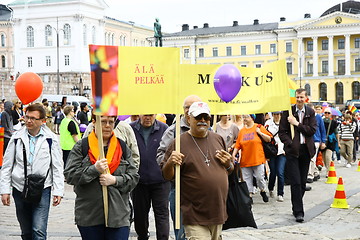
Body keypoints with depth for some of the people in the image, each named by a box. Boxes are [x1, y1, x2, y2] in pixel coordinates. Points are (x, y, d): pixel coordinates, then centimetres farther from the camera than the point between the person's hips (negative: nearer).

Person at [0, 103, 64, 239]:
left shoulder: (51, 139, -2)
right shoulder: (17, 137, 3)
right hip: (19, 189, 3)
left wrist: (58, 191, -3)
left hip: (42, 189, -3)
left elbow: (57, 167, 1)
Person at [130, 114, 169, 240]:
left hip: (160, 180, -2)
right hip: (139, 180, 2)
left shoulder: (164, 129, -1)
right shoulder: (131, 129, 0)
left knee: (162, 213, 0)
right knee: (140, 212, 16)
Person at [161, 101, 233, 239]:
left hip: (218, 211, 5)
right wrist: (170, 163, -23)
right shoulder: (180, 142, -4)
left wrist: (228, 164, -1)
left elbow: (230, 170, 21)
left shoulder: (218, 139, 11)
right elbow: (167, 176, -3)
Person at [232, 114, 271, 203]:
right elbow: (237, 145, 8)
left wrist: (260, 132, -10)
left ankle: (263, 191, 23)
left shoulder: (259, 127, 2)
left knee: (260, 177, -3)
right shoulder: (242, 131, 9)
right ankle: (249, 196, 10)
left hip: (258, 158, -3)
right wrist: (233, 155, -4)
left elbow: (269, 139, 2)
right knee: (247, 179, 3)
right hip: (245, 160, 3)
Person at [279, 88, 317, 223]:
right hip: (292, 150, -3)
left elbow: (312, 130, -4)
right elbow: (282, 132, 0)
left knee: (302, 182, 9)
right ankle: (298, 212, -6)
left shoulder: (310, 112, 7)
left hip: (306, 150, 3)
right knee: (296, 182, -8)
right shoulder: (288, 111, 0)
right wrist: (290, 143, -12)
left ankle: (296, 207, 23)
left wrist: (297, 124, -11)